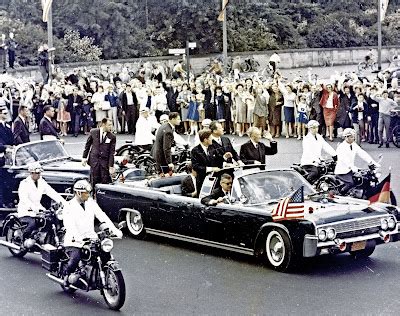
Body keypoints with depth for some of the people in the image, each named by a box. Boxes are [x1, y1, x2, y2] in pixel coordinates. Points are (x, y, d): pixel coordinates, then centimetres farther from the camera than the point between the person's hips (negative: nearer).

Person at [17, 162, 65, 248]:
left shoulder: (42, 182, 8)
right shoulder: (25, 183, -12)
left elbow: (51, 192, 1)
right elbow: (24, 198, -27)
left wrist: (63, 202, -14)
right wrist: (33, 207, -43)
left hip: (37, 208, 7)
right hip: (26, 211, -6)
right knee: (32, 223, -32)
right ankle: (24, 238, -5)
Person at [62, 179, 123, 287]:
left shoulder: (91, 203, 9)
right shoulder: (69, 206, -6)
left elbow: (102, 216, 2)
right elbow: (69, 225, -20)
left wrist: (114, 229, -11)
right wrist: (78, 238, -36)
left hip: (90, 237, 5)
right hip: (74, 241, -4)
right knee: (75, 258, -26)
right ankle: (66, 275, 5)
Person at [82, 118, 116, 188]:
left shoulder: (112, 137, -3)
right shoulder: (93, 132, 1)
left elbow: (112, 152, -4)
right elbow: (87, 145, 10)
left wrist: (111, 166, -7)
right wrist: (84, 157, 7)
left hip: (105, 161, -1)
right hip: (94, 160, 1)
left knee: (105, 181, -4)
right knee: (94, 180, 4)